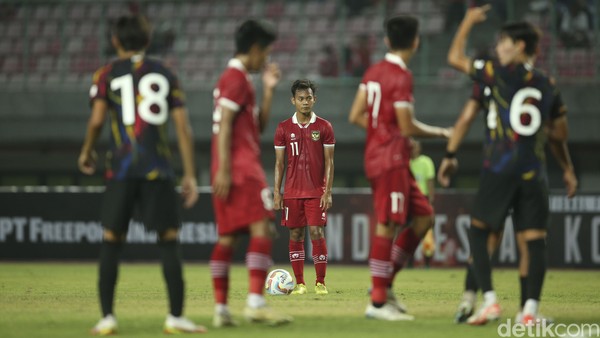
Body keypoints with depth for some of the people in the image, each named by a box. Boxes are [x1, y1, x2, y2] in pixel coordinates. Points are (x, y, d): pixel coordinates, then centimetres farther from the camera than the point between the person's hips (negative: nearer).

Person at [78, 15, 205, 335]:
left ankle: (107, 317, 2)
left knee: (111, 241, 7)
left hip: (121, 167, 0)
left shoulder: (106, 75, 6)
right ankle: (176, 317, -2)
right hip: (158, 169, 0)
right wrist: (189, 175, 8)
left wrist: (87, 151, 13)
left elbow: (97, 119, -6)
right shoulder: (164, 74, 11)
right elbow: (183, 125, 6)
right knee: (168, 240, 3)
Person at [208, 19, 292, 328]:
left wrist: (268, 90, 18)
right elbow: (224, 125, -16)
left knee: (226, 237, 6)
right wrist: (223, 169, -21)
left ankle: (221, 309, 4)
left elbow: (259, 126, 24)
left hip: (230, 171, 10)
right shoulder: (236, 77, -8)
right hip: (241, 166, -10)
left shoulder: (238, 78, 22)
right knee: (261, 229, -16)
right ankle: (255, 302, -26)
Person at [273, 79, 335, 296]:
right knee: (295, 236, 2)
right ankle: (299, 284, 8)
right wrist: (276, 193, 0)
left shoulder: (324, 127, 1)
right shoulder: (284, 129, 5)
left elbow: (329, 162, 1)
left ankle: (321, 283, 0)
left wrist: (328, 192, -7)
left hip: (316, 193, -2)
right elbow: (279, 163, 7)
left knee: (317, 234, -7)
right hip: (292, 193, 2)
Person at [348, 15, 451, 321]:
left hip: (377, 154, 9)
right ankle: (378, 301, -5)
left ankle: (385, 282, 13)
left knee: (424, 216, 12)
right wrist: (441, 133, -3)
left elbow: (356, 116, 12)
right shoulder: (401, 77, -15)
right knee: (387, 225, -7)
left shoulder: (374, 71, 11)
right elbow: (407, 127, -16)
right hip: (391, 160, -9)